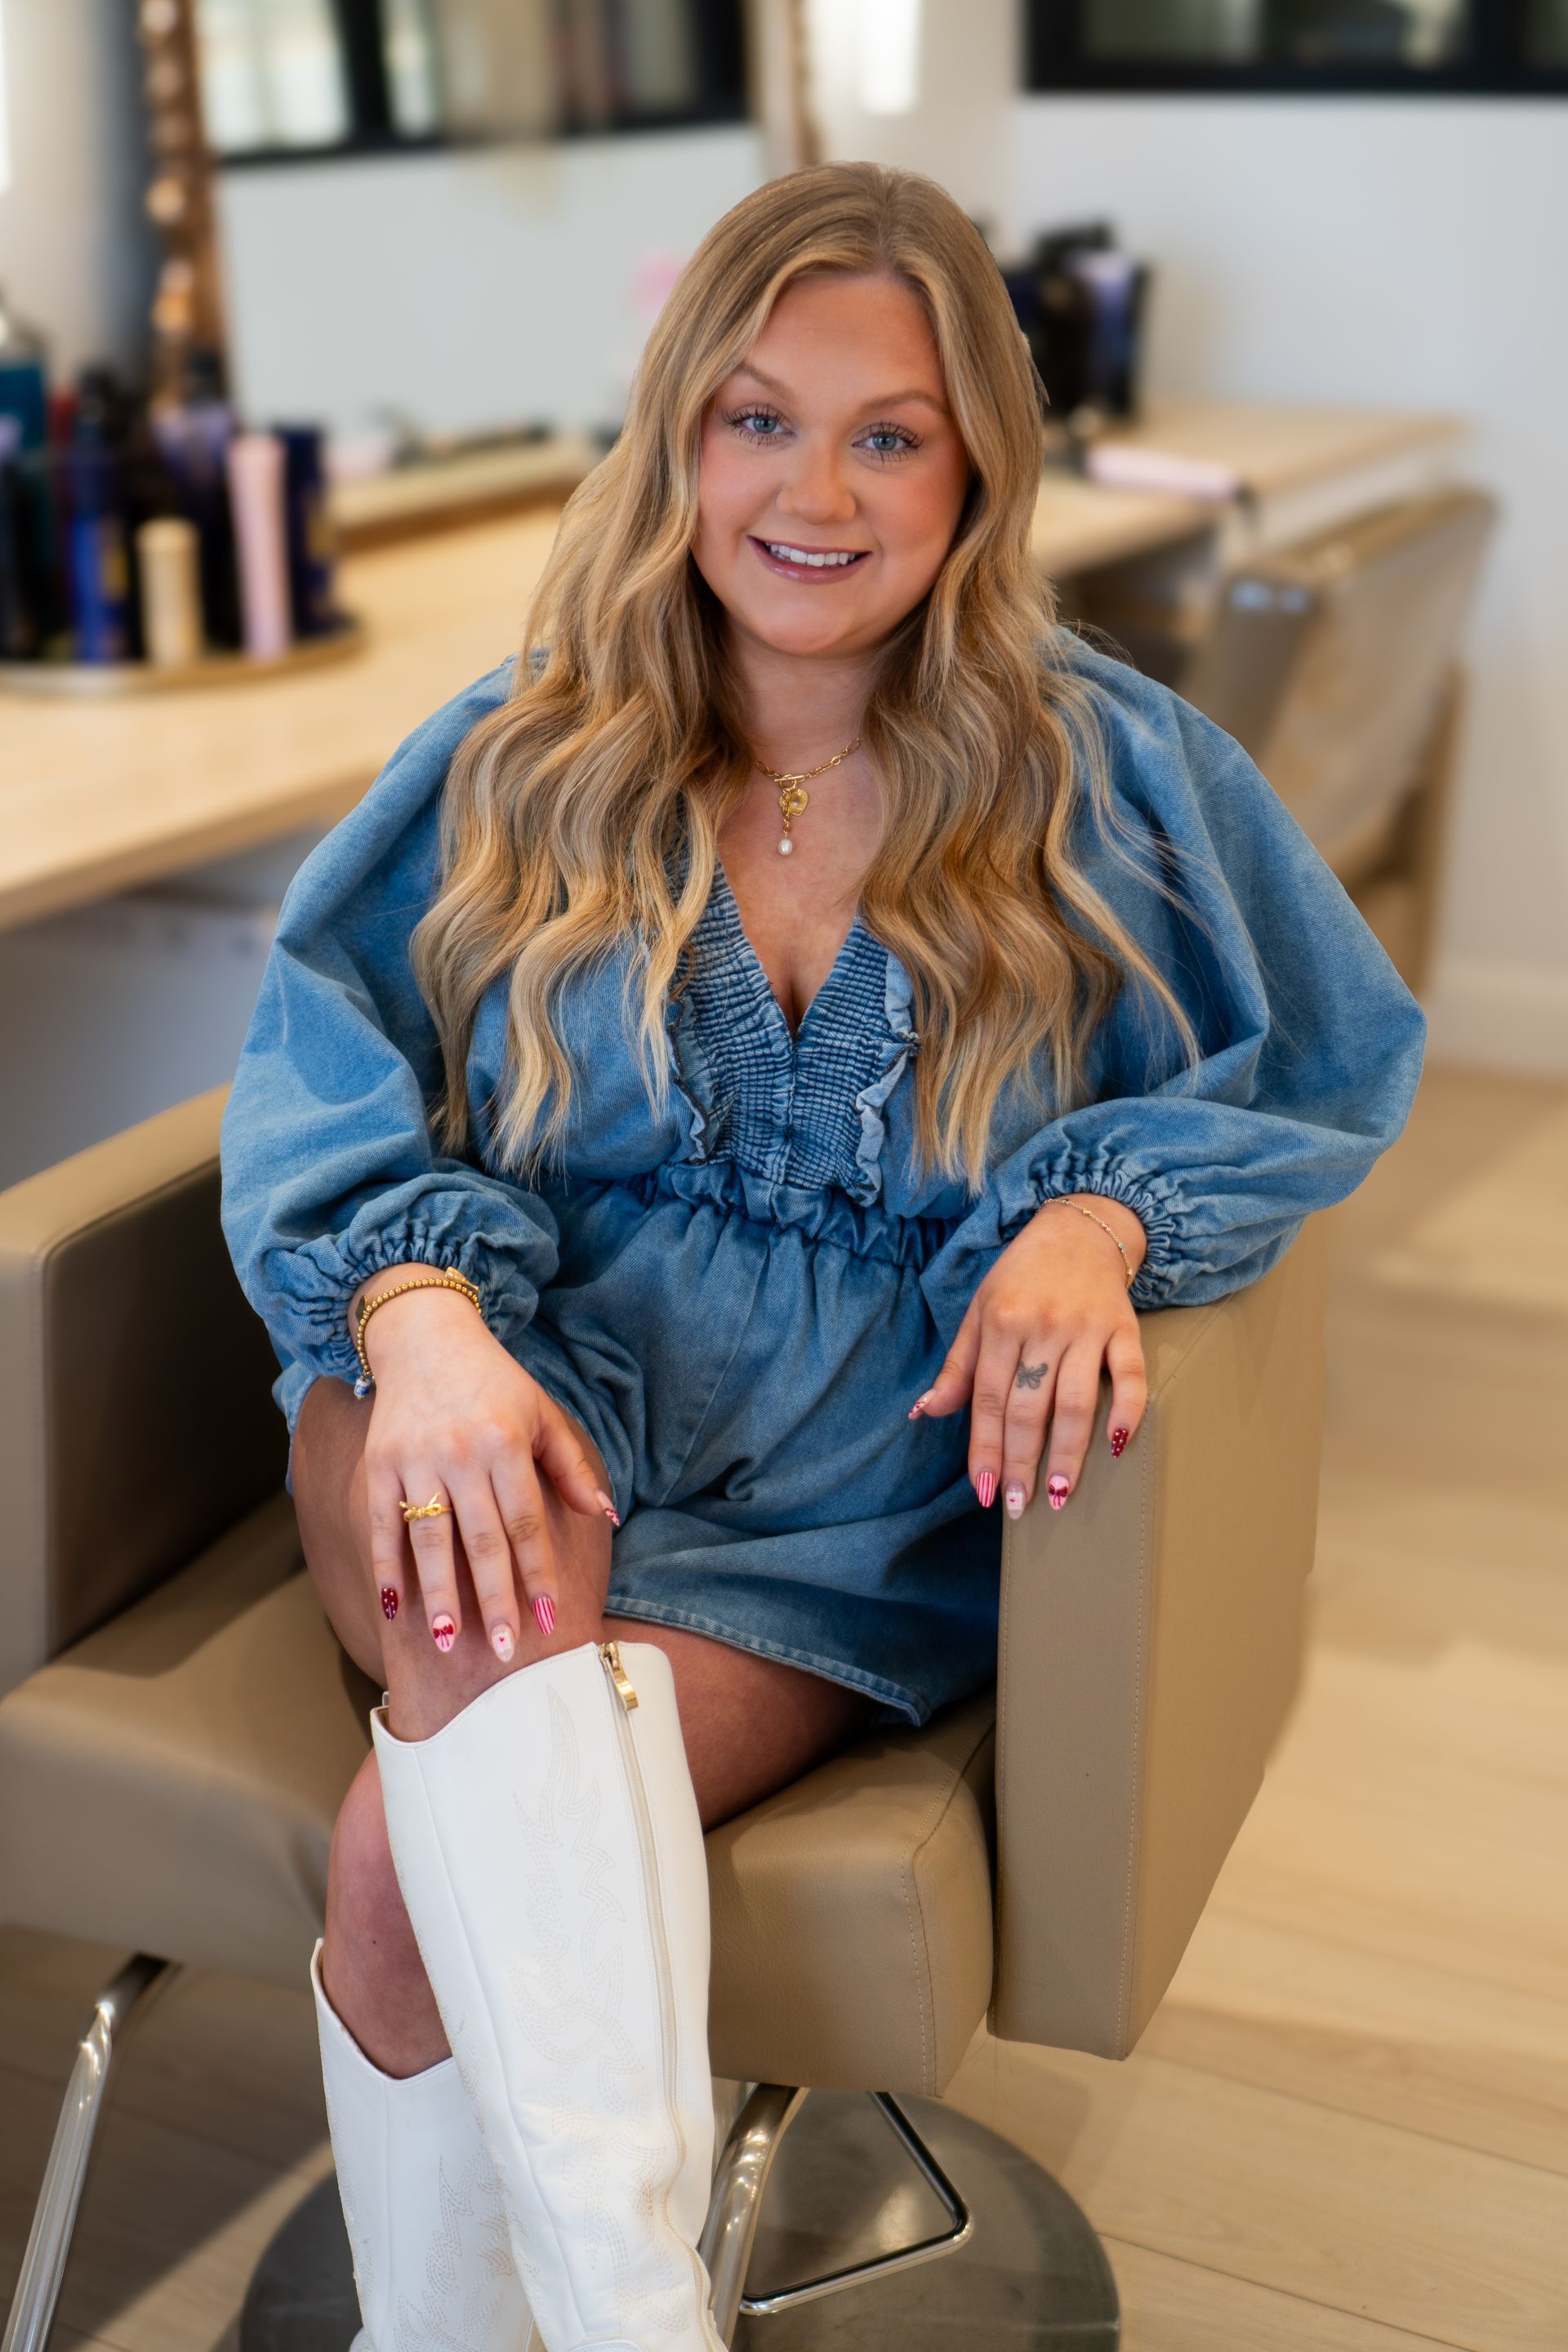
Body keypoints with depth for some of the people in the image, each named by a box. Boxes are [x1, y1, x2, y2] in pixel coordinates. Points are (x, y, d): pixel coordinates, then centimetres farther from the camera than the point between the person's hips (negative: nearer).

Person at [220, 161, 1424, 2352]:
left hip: (846, 1506, 0)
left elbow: (1325, 1061, 11)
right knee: (504, 1605, -37)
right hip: (522, 1389, 1)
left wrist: (1101, 1209, -11)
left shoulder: (1105, 770, 8)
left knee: (418, 1856, -25)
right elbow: (323, 1080, 1)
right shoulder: (512, 765, 10)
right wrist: (424, 1310, -22)